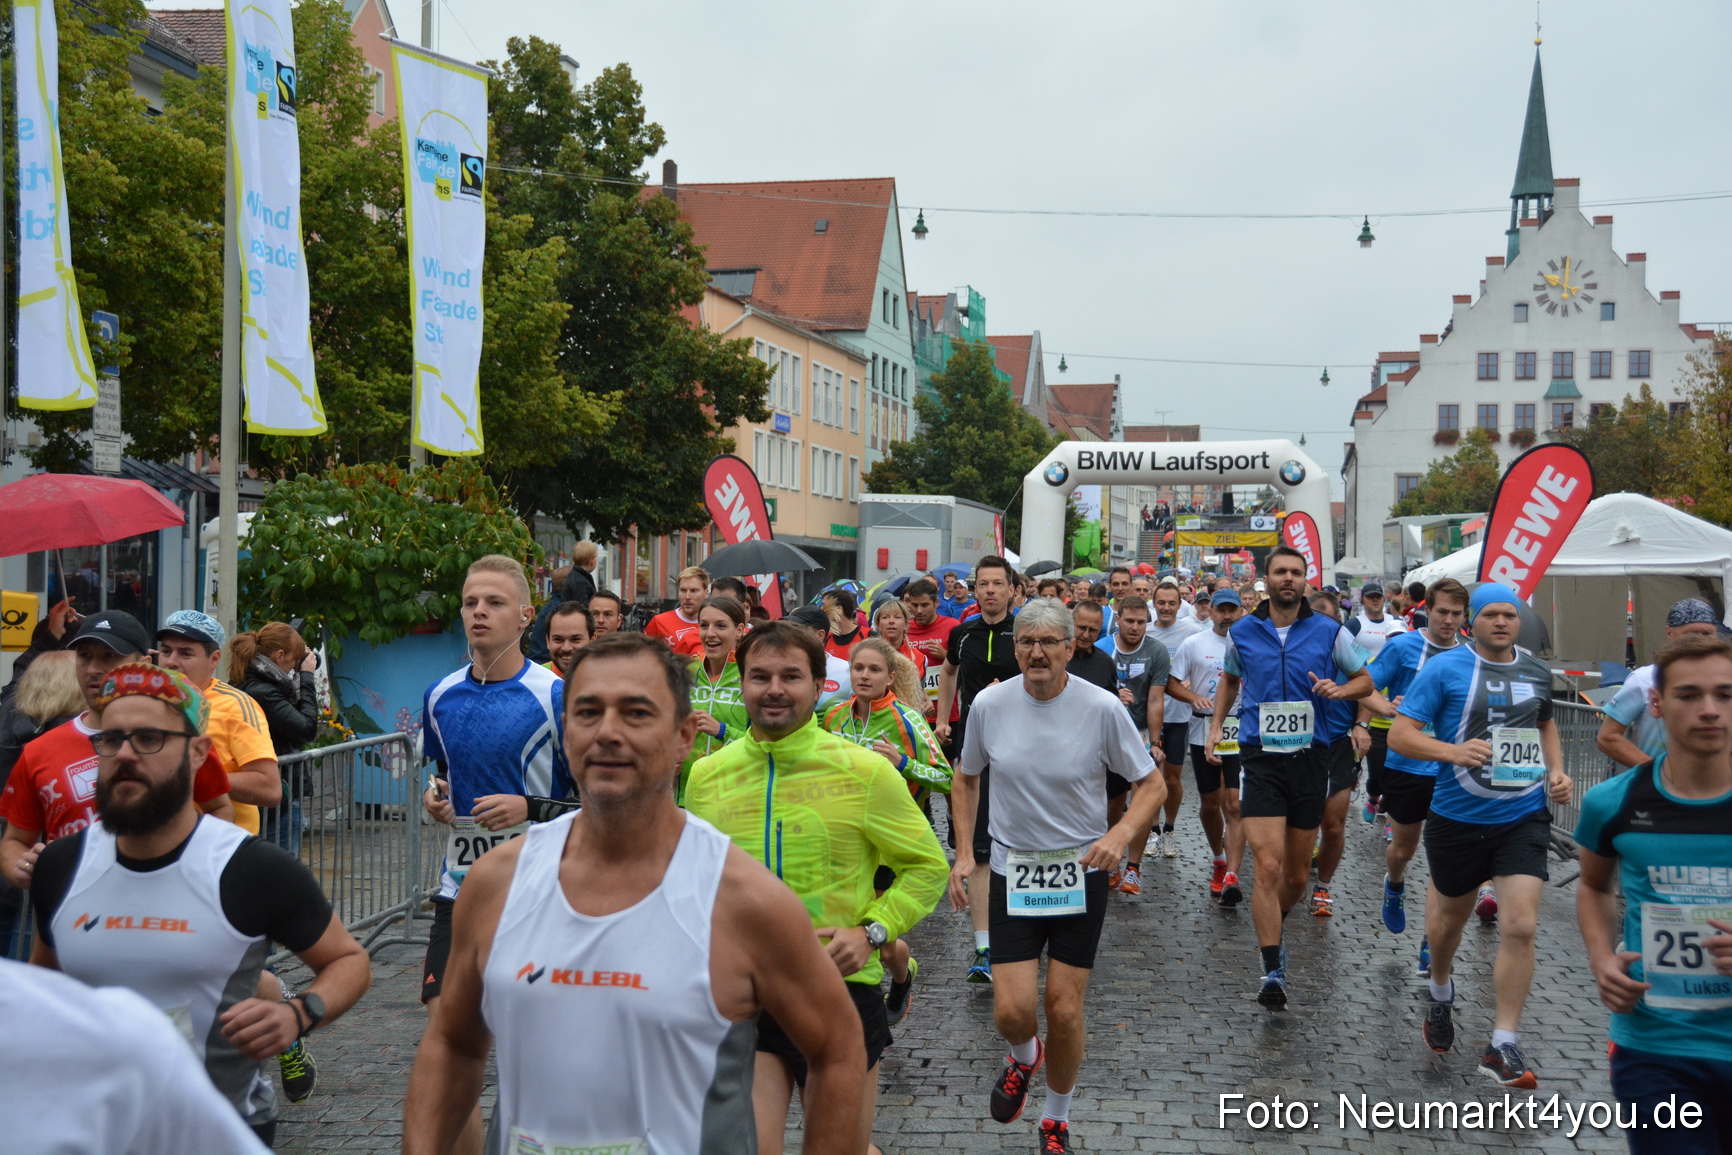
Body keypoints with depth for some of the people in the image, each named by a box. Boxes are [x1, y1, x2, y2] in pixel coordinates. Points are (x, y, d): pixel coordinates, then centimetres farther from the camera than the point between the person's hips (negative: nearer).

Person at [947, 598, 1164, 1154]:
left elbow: (1151, 784, -4)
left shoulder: (1102, 707, -13)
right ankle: (1024, 1057, 32)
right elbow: (966, 779, 10)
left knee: (1064, 1010, 3)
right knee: (1013, 1012, -7)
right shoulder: (989, 703, -6)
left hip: (1081, 873, -1)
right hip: (1012, 872, 1)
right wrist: (964, 854, 1)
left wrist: (1121, 834, -22)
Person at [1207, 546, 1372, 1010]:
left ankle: (1274, 928, 42)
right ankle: (1273, 972, -11)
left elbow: (1365, 680, 11)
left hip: (1309, 759, 1)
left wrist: (1338, 690, -10)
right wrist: (1216, 725, 14)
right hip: (1260, 760, -1)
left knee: (1297, 874, 12)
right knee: (1268, 866, -14)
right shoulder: (1242, 632, 5)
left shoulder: (1330, 632, 1)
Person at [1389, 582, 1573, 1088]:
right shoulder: (1444, 668, -8)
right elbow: (1400, 735, -12)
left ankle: (1502, 1046, 0)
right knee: (1450, 918, 16)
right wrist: (1455, 751, -28)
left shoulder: (1537, 672, 7)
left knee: (1521, 926, -11)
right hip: (1458, 817, -2)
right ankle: (1440, 992, 49)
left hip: (1523, 817, 2)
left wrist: (1556, 770, 9)